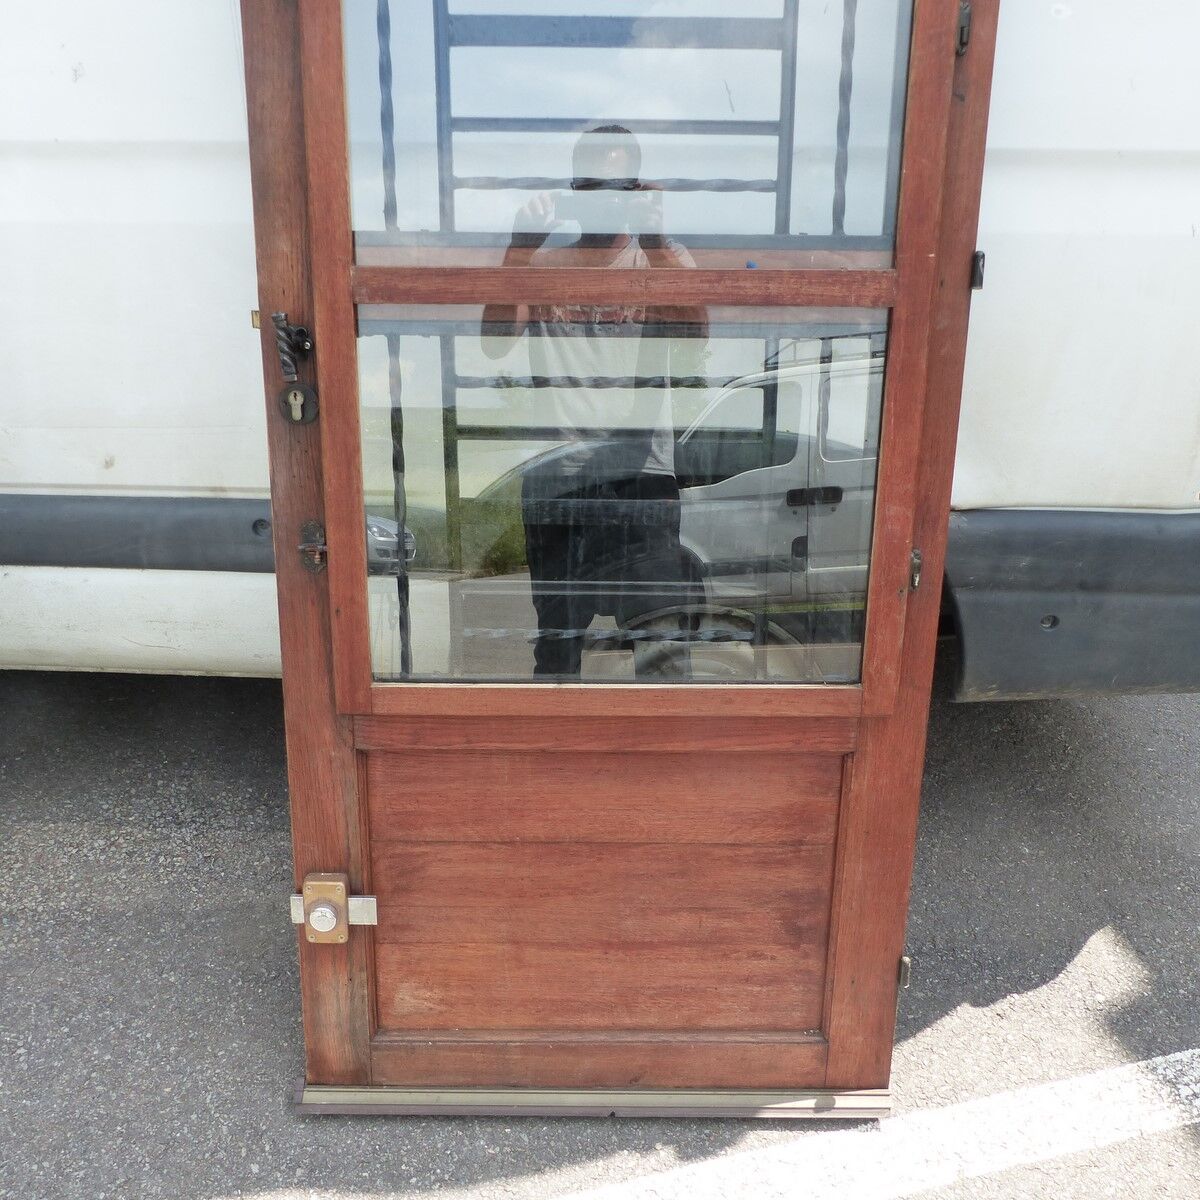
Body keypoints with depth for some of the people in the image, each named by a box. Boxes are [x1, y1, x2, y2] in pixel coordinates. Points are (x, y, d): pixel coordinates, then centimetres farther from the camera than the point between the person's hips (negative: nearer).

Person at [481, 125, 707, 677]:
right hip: (552, 479, 2)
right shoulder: (541, 263, 10)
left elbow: (693, 338, -13)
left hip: (642, 471, -1)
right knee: (556, 639, 12)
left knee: (663, 642, -10)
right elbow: (495, 342, -7)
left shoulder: (664, 258, 6)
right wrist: (520, 245, -16)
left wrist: (654, 239, -20)